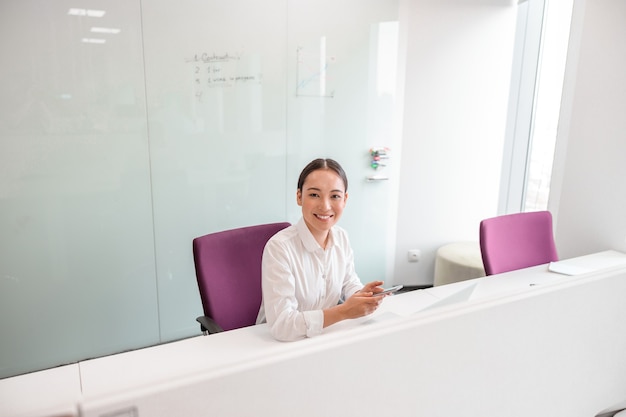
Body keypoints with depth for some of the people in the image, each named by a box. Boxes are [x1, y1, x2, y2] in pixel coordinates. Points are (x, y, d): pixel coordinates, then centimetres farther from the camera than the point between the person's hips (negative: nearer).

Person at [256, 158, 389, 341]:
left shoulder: (342, 237, -3)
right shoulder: (279, 247, -23)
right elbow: (281, 325, -26)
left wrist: (362, 294, -12)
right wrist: (344, 312, -27)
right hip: (281, 343, -6)